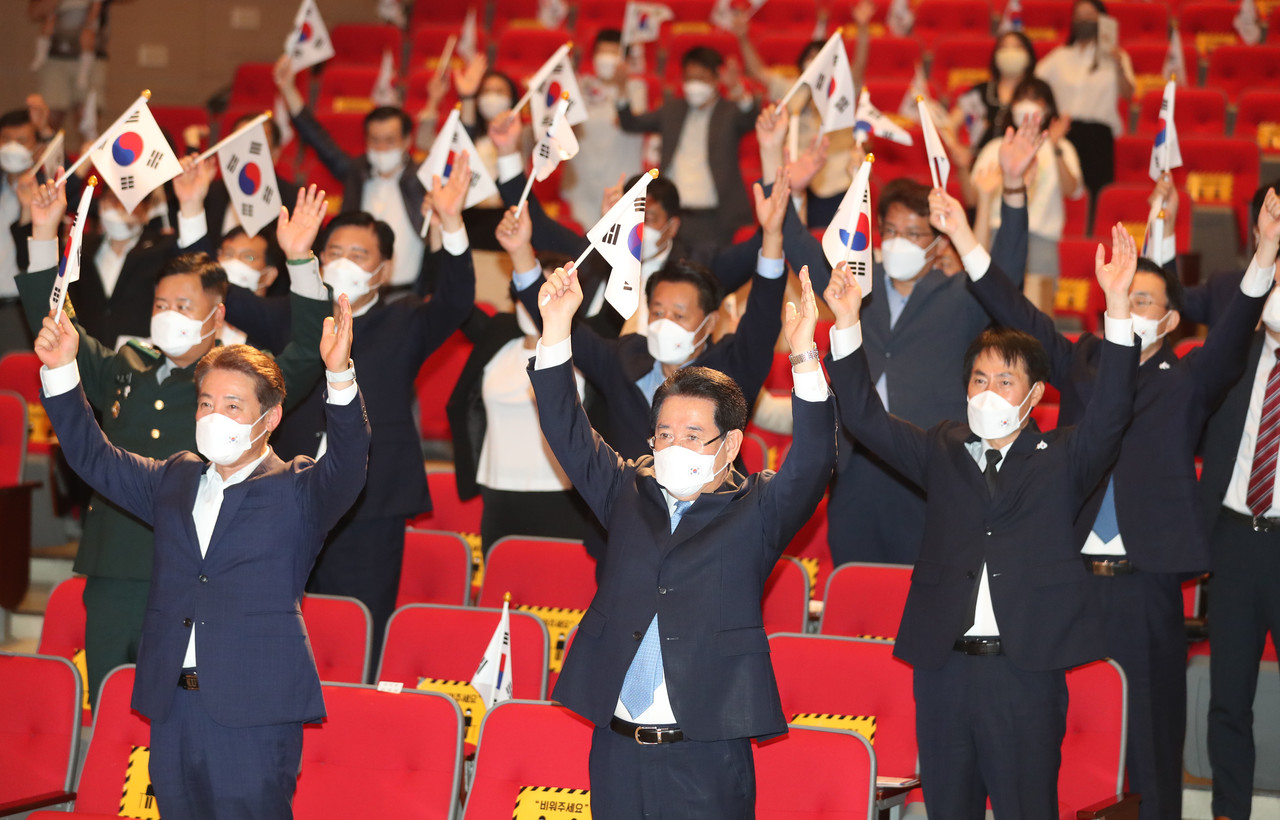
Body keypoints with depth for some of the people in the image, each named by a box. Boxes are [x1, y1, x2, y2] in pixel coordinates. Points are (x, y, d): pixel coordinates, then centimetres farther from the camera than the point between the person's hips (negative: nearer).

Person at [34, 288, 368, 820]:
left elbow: (348, 463, -16)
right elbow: (94, 458, 22)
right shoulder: (174, 480, 18)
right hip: (173, 706, 5)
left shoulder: (298, 492, 2)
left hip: (254, 712, -5)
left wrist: (339, 375, -33)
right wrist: (60, 369, 9)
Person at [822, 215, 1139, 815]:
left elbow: (1110, 412, -10)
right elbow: (866, 419, 6)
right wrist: (847, 324, -7)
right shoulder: (942, 453, 13)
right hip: (943, 668, 3)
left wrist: (1118, 305, -22)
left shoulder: (1062, 461, 6)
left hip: (1026, 669, -3)